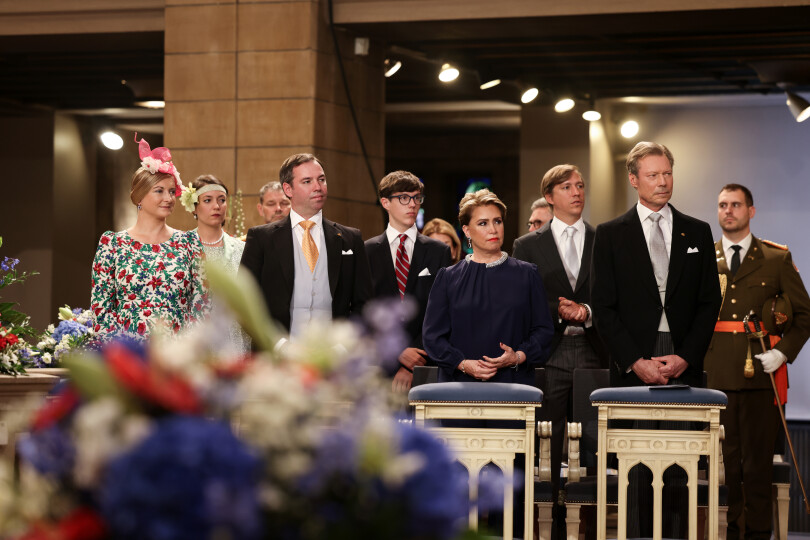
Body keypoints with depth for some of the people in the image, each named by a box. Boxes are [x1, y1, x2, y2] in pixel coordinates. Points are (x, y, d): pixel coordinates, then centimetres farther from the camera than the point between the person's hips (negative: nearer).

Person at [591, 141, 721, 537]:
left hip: (684, 367, 1)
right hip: (632, 368, -1)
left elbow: (709, 303, 9)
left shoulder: (698, 233, 13)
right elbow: (603, 308, 2)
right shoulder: (610, 235, 7)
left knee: (680, 470, -3)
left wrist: (685, 357, -4)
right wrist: (636, 362, -8)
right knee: (636, 470, -3)